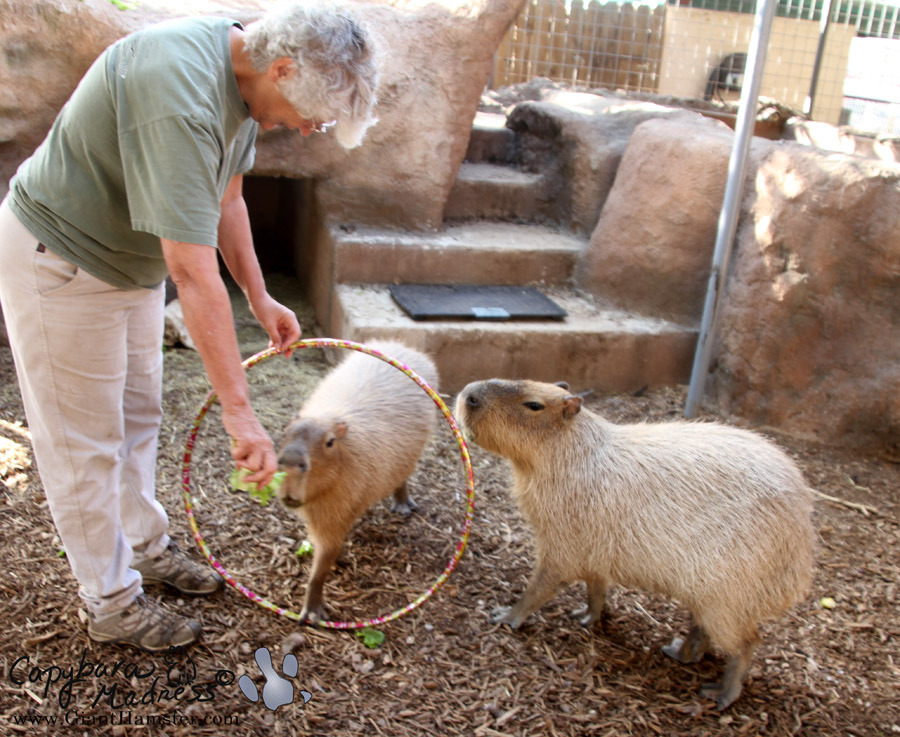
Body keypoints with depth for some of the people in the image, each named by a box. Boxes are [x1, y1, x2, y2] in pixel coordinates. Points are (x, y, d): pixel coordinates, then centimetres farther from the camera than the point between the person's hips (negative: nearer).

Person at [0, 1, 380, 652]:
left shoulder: (238, 72, -5)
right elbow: (194, 275, -40)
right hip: (59, 262, -9)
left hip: (130, 256, 9)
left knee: (138, 416, 19)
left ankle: (147, 549, 37)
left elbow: (224, 199, 8)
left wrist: (261, 298, 5)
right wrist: (238, 410, -38)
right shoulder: (180, 93, -36)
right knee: (86, 440, 3)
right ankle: (112, 603, 18)